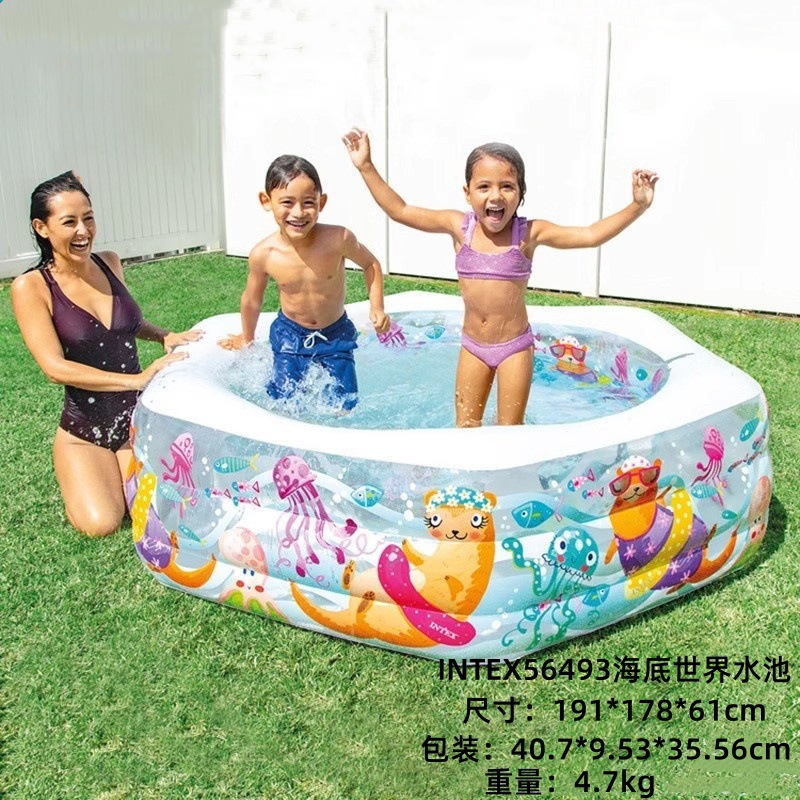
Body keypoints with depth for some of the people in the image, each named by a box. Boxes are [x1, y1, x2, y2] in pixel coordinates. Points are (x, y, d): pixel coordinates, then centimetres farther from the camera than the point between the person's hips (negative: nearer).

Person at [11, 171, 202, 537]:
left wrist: (165, 336, -1)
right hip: (83, 430, -3)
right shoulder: (30, 287, -14)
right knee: (101, 524, -21)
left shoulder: (109, 263, 1)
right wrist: (138, 379, -29)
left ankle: (120, 466, 16)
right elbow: (56, 367, -23)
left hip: (137, 417, 3)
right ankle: (77, 476, 13)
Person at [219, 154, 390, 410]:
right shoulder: (263, 255, -21)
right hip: (289, 335, 0)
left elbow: (370, 264, -3)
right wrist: (247, 339, 15)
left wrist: (376, 308, -13)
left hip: (335, 334, 0)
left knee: (343, 408, 3)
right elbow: (252, 299, 0)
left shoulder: (338, 239, -25)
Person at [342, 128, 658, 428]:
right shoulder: (459, 226, -8)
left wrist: (637, 206, -28)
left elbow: (591, 235, -17)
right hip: (473, 346, 3)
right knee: (465, 428, 11)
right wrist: (366, 167, -8)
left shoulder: (529, 233, -14)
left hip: (515, 347, -2)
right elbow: (399, 210, -5)